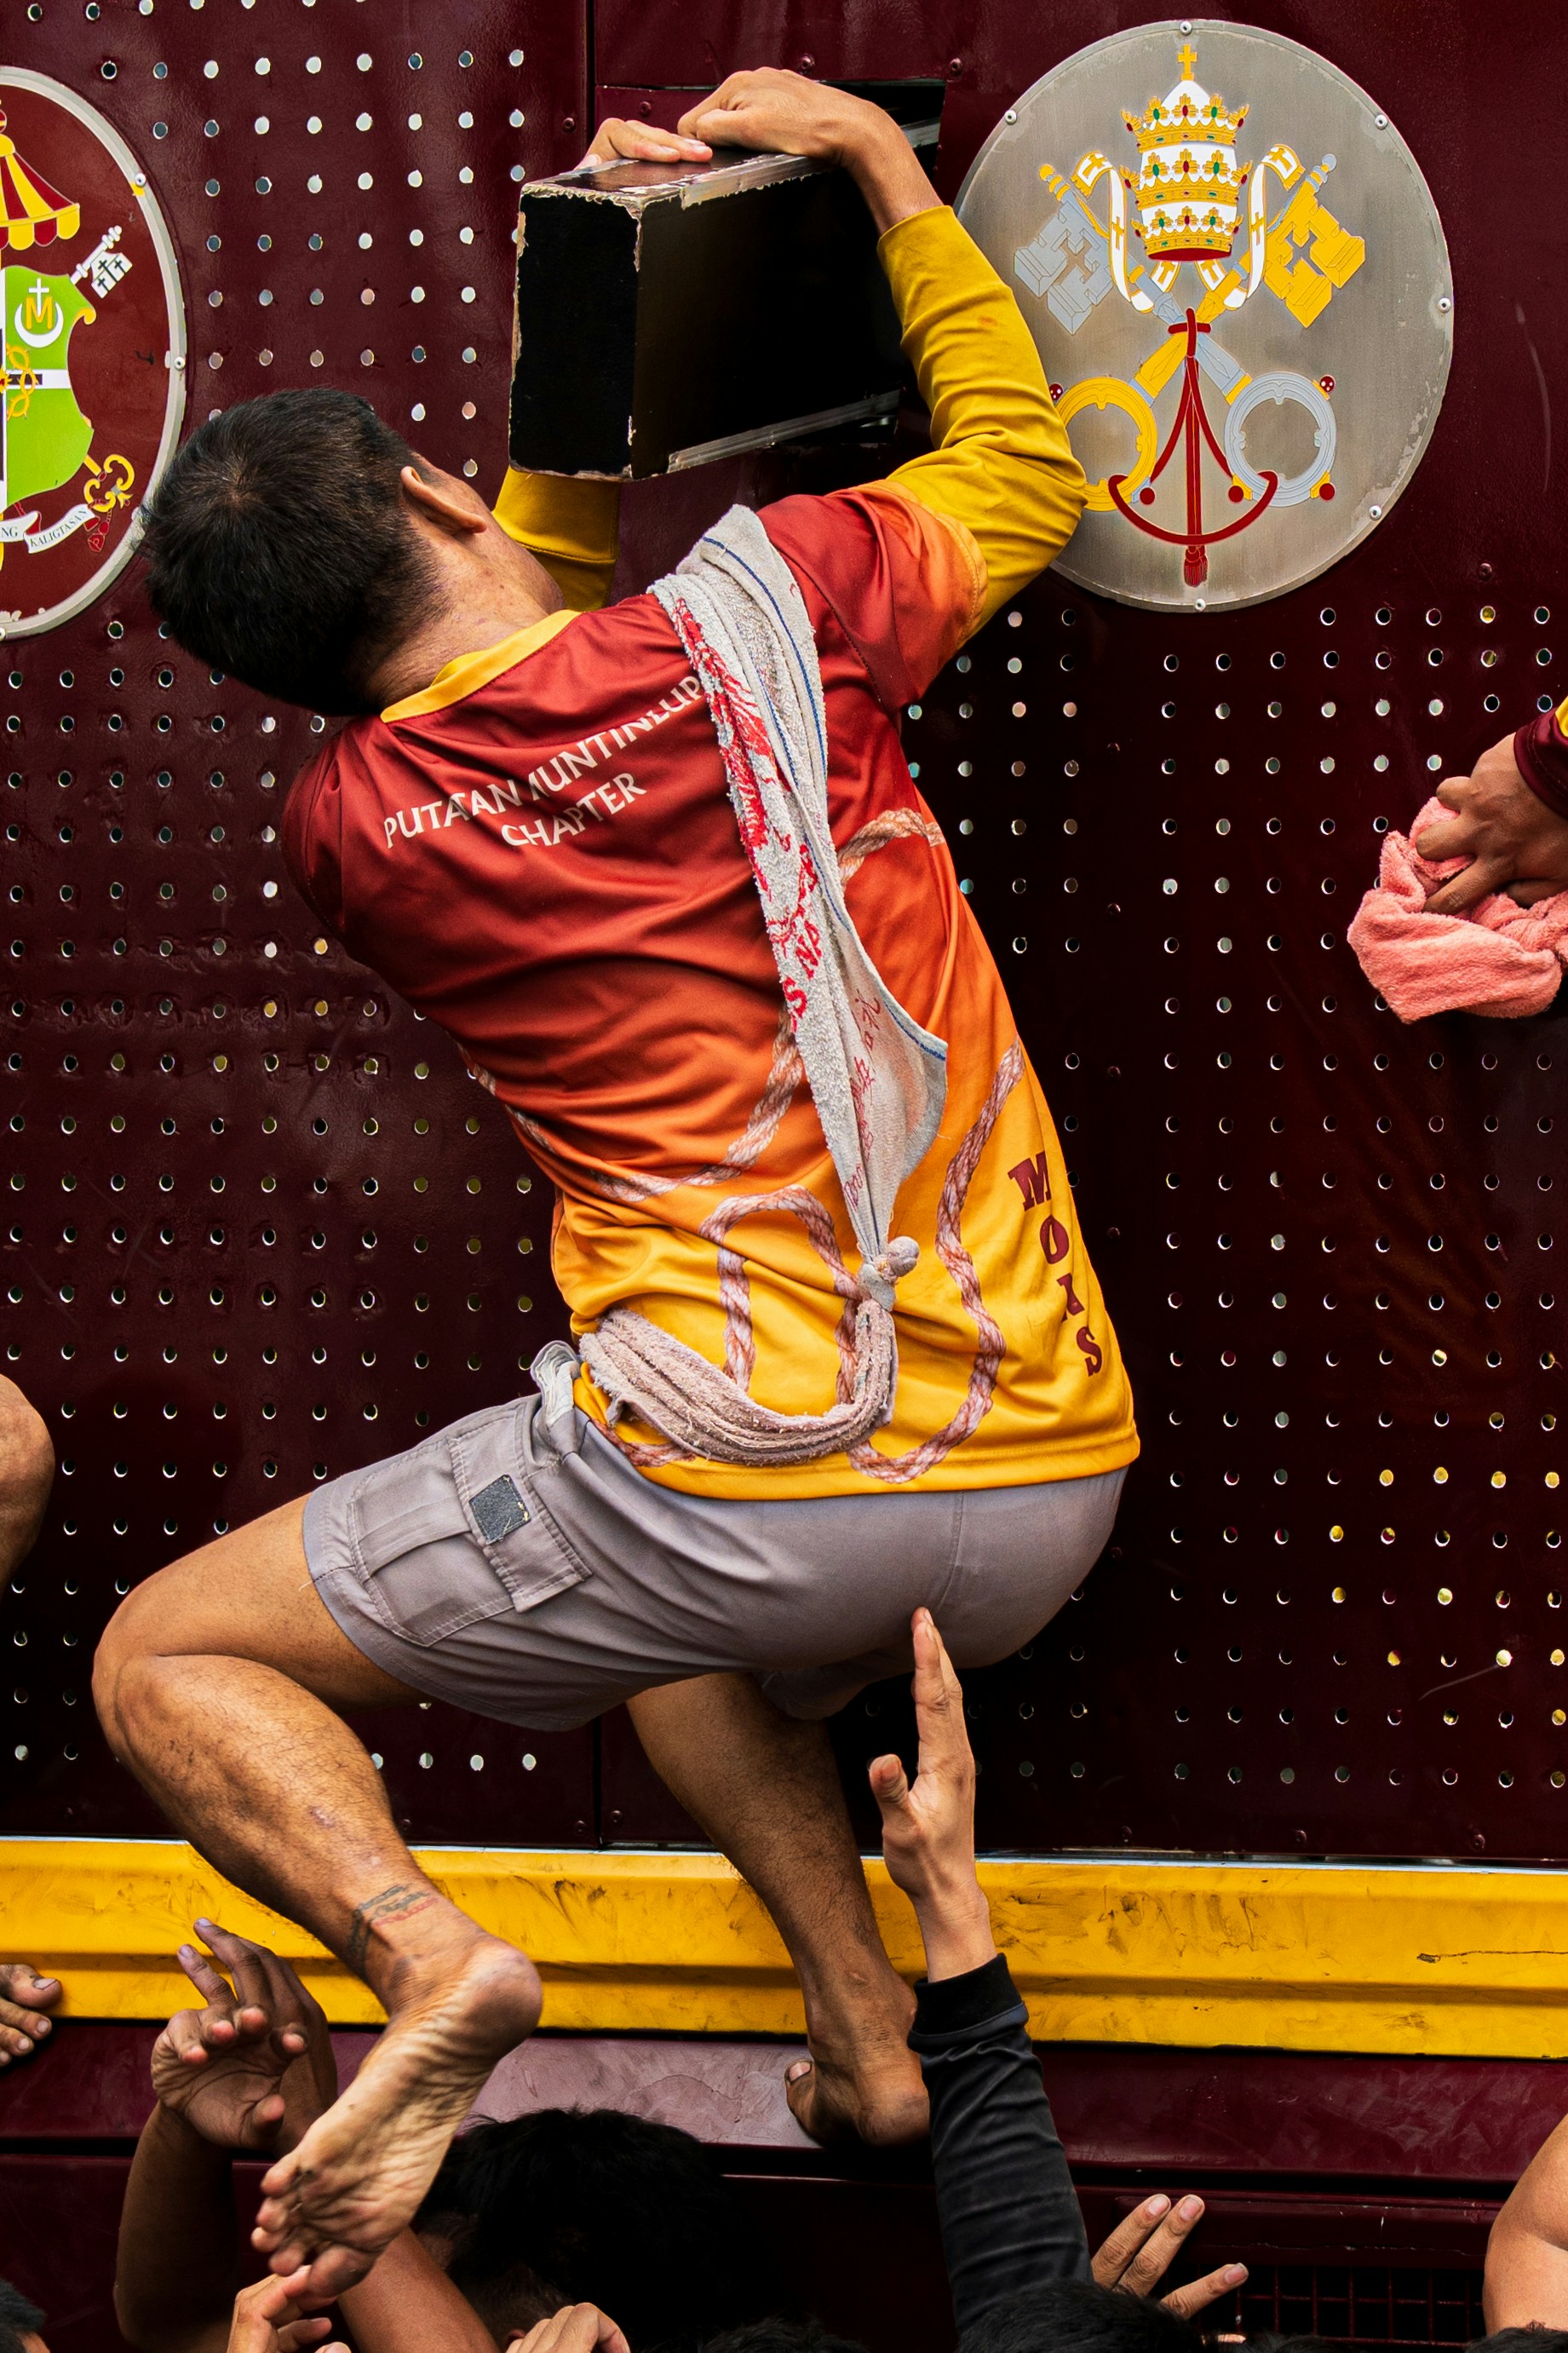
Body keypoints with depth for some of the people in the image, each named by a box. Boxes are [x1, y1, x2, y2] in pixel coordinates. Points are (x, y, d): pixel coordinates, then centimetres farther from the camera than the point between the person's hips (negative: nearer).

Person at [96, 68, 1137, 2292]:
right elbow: (1025, 469, 22)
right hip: (1043, 1498, 4)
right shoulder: (755, 605, 1)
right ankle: (871, 2026, 20)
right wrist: (873, 152, 28)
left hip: (743, 1478, -4)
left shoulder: (351, 829, 3)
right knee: (715, 1642, 39)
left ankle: (425, 1954, -15)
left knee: (170, 1662, 11)